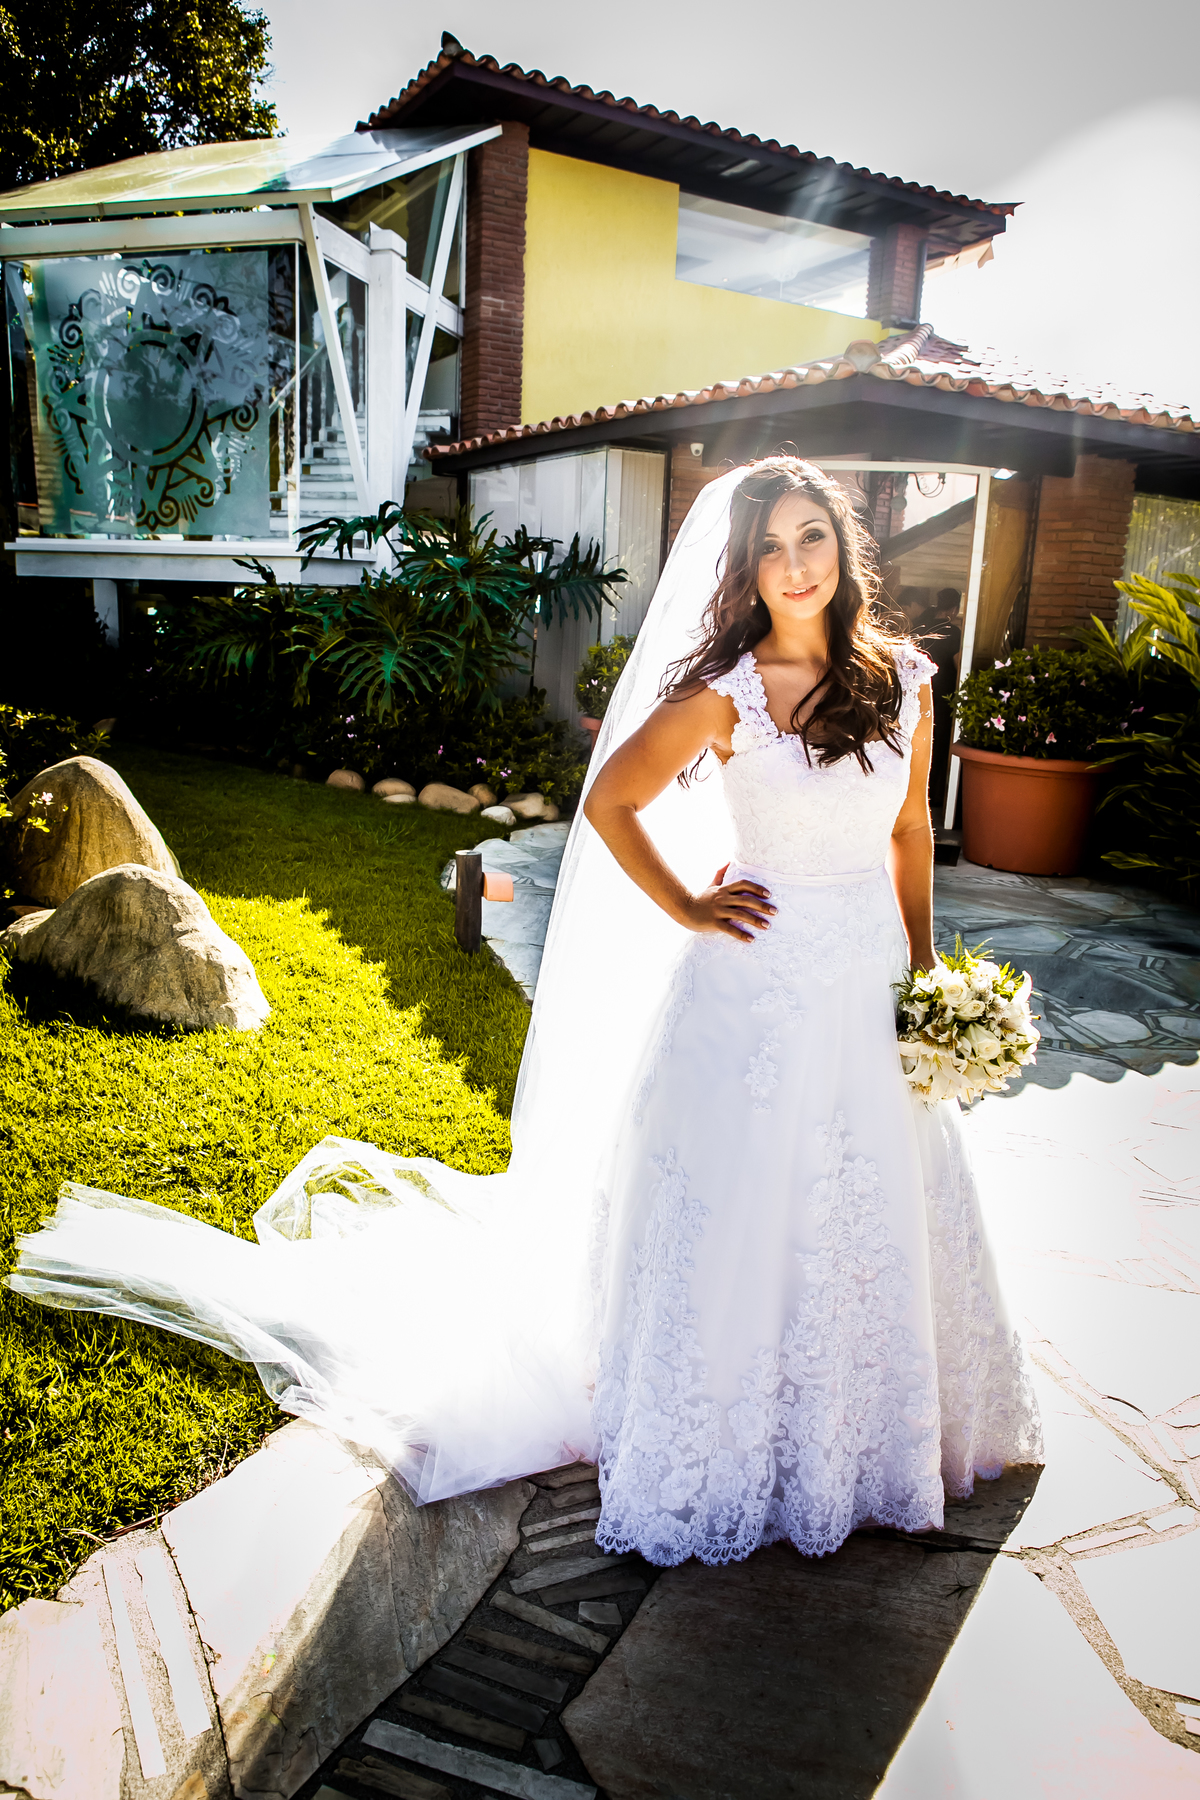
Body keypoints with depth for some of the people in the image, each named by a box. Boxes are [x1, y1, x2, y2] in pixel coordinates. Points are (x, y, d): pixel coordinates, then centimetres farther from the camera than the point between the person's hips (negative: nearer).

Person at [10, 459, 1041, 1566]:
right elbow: (610, 801, -5)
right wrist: (686, 909, -6)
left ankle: (864, 1429, 43)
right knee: (738, 1216, 7)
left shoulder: (903, 677, 2)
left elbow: (911, 828, 11)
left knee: (882, 1211, 17)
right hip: (760, 986, -5)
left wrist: (925, 967, 12)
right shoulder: (726, 691, -12)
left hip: (873, 986, 5)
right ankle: (712, 1452, 31)